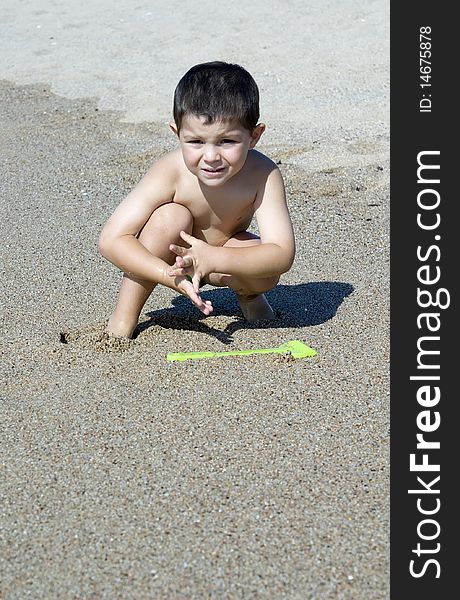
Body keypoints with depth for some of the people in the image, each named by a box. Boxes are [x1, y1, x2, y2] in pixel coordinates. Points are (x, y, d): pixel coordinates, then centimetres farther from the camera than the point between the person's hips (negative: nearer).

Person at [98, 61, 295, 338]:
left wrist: (214, 258, -48)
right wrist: (170, 275, -46)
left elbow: (282, 254, -34)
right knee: (171, 217, -33)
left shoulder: (263, 175, -30)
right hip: (170, 256, -1)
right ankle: (122, 322, -18)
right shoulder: (171, 173, -32)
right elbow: (111, 240, -33)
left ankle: (248, 295, 9)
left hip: (224, 256, 1)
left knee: (264, 273, -31)